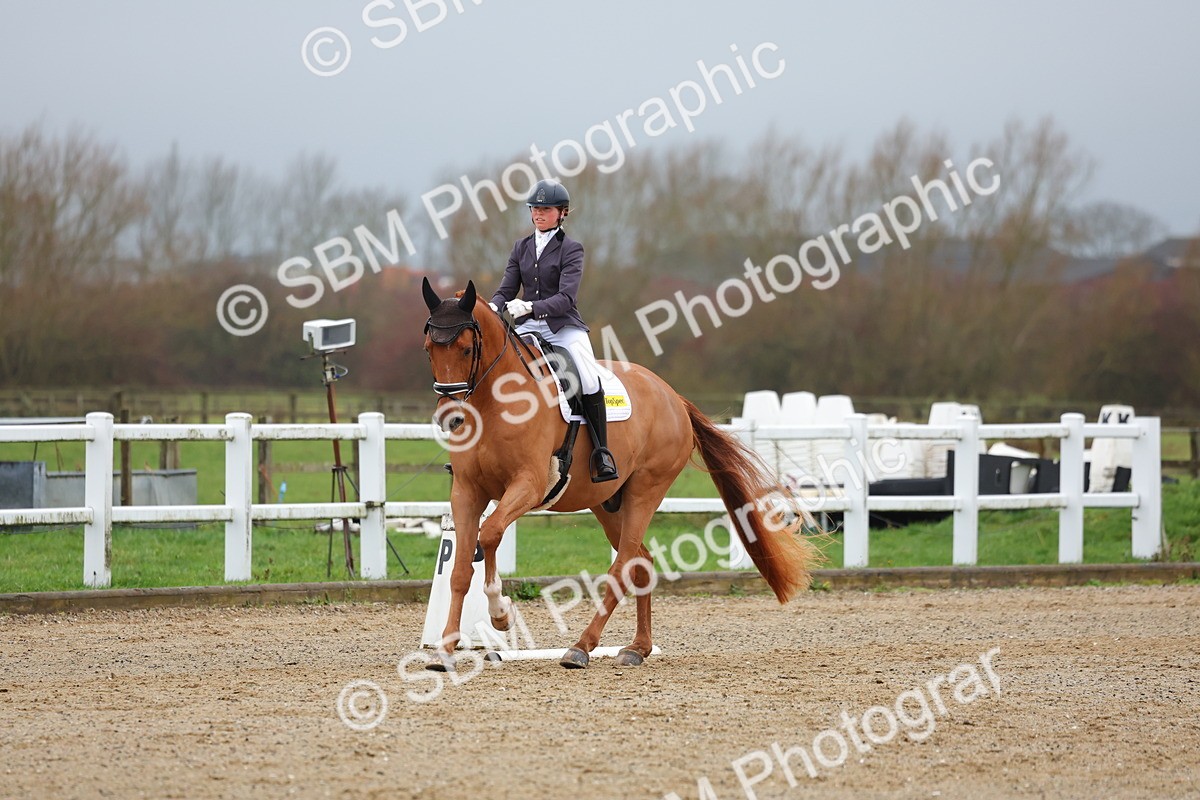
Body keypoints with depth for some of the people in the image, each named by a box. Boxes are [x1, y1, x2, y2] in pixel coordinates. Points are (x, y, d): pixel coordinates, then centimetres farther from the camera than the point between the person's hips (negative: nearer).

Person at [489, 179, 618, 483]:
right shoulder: (521, 247, 13)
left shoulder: (571, 249, -3)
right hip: (527, 328, 5)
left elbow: (565, 298, -15)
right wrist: (492, 308, -15)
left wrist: (529, 307, -32)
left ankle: (601, 453, -18)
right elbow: (506, 290, 9)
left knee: (589, 380, -27)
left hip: (564, 326, -4)